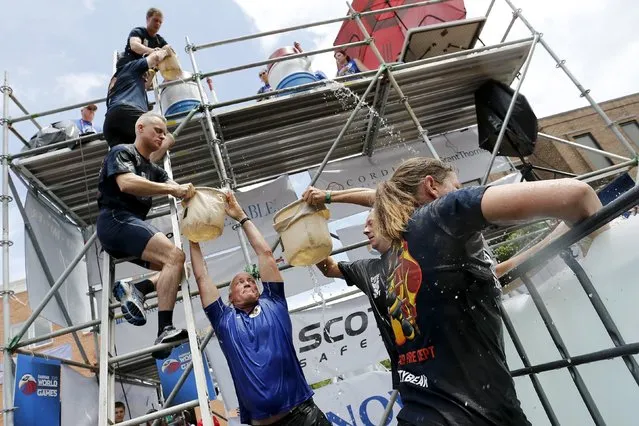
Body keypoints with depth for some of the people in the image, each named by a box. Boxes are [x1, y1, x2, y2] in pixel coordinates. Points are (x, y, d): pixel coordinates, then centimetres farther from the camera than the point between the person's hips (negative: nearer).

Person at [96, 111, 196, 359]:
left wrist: (187, 191, -16)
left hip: (133, 226, 8)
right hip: (116, 221, -8)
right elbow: (127, 183, -17)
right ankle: (165, 331, -33)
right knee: (175, 256, -26)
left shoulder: (154, 171, 26)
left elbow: (175, 190, 8)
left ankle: (134, 289, -15)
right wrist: (171, 189, -21)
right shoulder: (122, 152, 4)